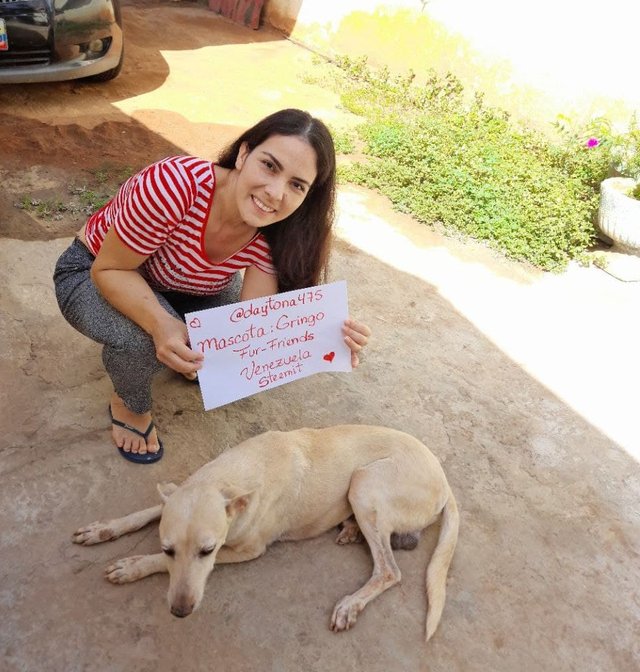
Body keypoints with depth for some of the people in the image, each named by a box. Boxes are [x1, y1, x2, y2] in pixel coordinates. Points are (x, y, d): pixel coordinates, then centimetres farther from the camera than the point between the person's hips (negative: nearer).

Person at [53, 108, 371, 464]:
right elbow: (109, 270, -29)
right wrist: (161, 324, -48)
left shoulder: (274, 236, -22)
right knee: (146, 338, -35)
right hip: (93, 276, -4)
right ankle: (129, 405, -1)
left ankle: (186, 359, 17)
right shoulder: (176, 184, -39)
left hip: (181, 289, 4)